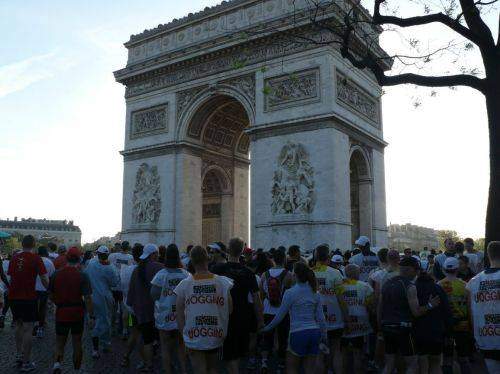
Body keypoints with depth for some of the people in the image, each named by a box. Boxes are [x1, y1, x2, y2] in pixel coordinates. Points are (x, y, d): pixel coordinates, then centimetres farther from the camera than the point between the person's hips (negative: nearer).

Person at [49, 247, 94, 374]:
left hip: (61, 313, 2)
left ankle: (57, 362, -13)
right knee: (77, 343, 14)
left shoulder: (56, 274, -1)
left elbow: (51, 296, 8)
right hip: (77, 313, -2)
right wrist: (91, 316, -11)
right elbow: (87, 298, -16)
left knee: (60, 343, 12)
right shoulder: (82, 276, -11)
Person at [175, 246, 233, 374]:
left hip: (194, 339, -1)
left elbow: (180, 315, -4)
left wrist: (184, 333, 8)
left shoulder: (184, 285, -11)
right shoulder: (223, 282, -11)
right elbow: (230, 310, -6)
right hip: (216, 338, 1)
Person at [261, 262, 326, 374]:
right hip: (314, 332, 5)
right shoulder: (315, 292, 5)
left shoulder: (290, 292, -9)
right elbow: (320, 317, 7)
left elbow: (280, 315, -4)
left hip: (298, 332, -5)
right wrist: (324, 335, 17)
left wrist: (267, 328, 8)